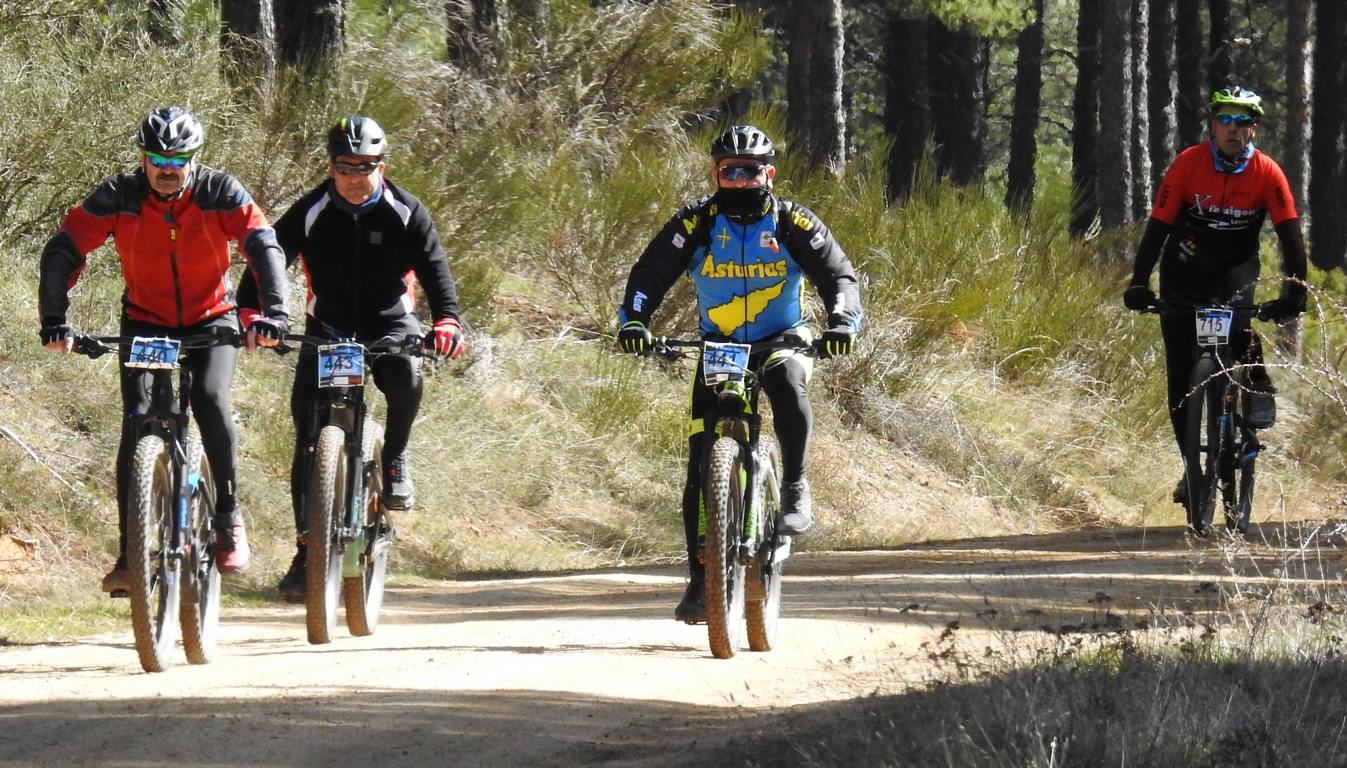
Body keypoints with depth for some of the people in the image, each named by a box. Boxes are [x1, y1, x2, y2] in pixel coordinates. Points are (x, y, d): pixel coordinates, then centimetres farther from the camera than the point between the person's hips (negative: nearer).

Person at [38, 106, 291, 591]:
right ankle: (130, 552, -16)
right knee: (137, 420, -18)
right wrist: (54, 321, -29)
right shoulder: (118, 197, -17)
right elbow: (62, 253, -18)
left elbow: (264, 247, -27)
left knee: (210, 400, -27)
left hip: (211, 320, -1)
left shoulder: (220, 193, -18)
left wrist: (274, 311, -42)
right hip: (145, 322, 1)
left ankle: (229, 520, -9)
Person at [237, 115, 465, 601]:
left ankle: (395, 459, -7)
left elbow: (434, 268, -17)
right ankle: (307, 551, -7)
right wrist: (250, 312, -36)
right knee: (309, 434, -12)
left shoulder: (404, 213, -9)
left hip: (390, 324, -1)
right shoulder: (311, 213, -9)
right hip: (327, 329, 1)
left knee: (405, 375, -36)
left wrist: (447, 321, -36)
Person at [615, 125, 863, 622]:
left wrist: (843, 321, -31)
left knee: (787, 382, -39)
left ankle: (795, 489, -25)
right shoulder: (698, 222, -7)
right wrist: (633, 321, -30)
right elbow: (650, 274, -12)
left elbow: (838, 276, -11)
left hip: (782, 338, -1)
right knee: (702, 465, -8)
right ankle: (701, 578, 0)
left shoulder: (790, 223, -8)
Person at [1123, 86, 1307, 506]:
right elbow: (1158, 226, -16)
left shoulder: (1267, 173, -14)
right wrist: (1138, 284, -25)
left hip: (1235, 267, -1)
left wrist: (1294, 290, -27)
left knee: (1236, 321, -35)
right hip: (1184, 269, 1)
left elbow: (1290, 234, -15)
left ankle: (1259, 389, -8)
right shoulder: (1188, 164, -16)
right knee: (1181, 372, -4)